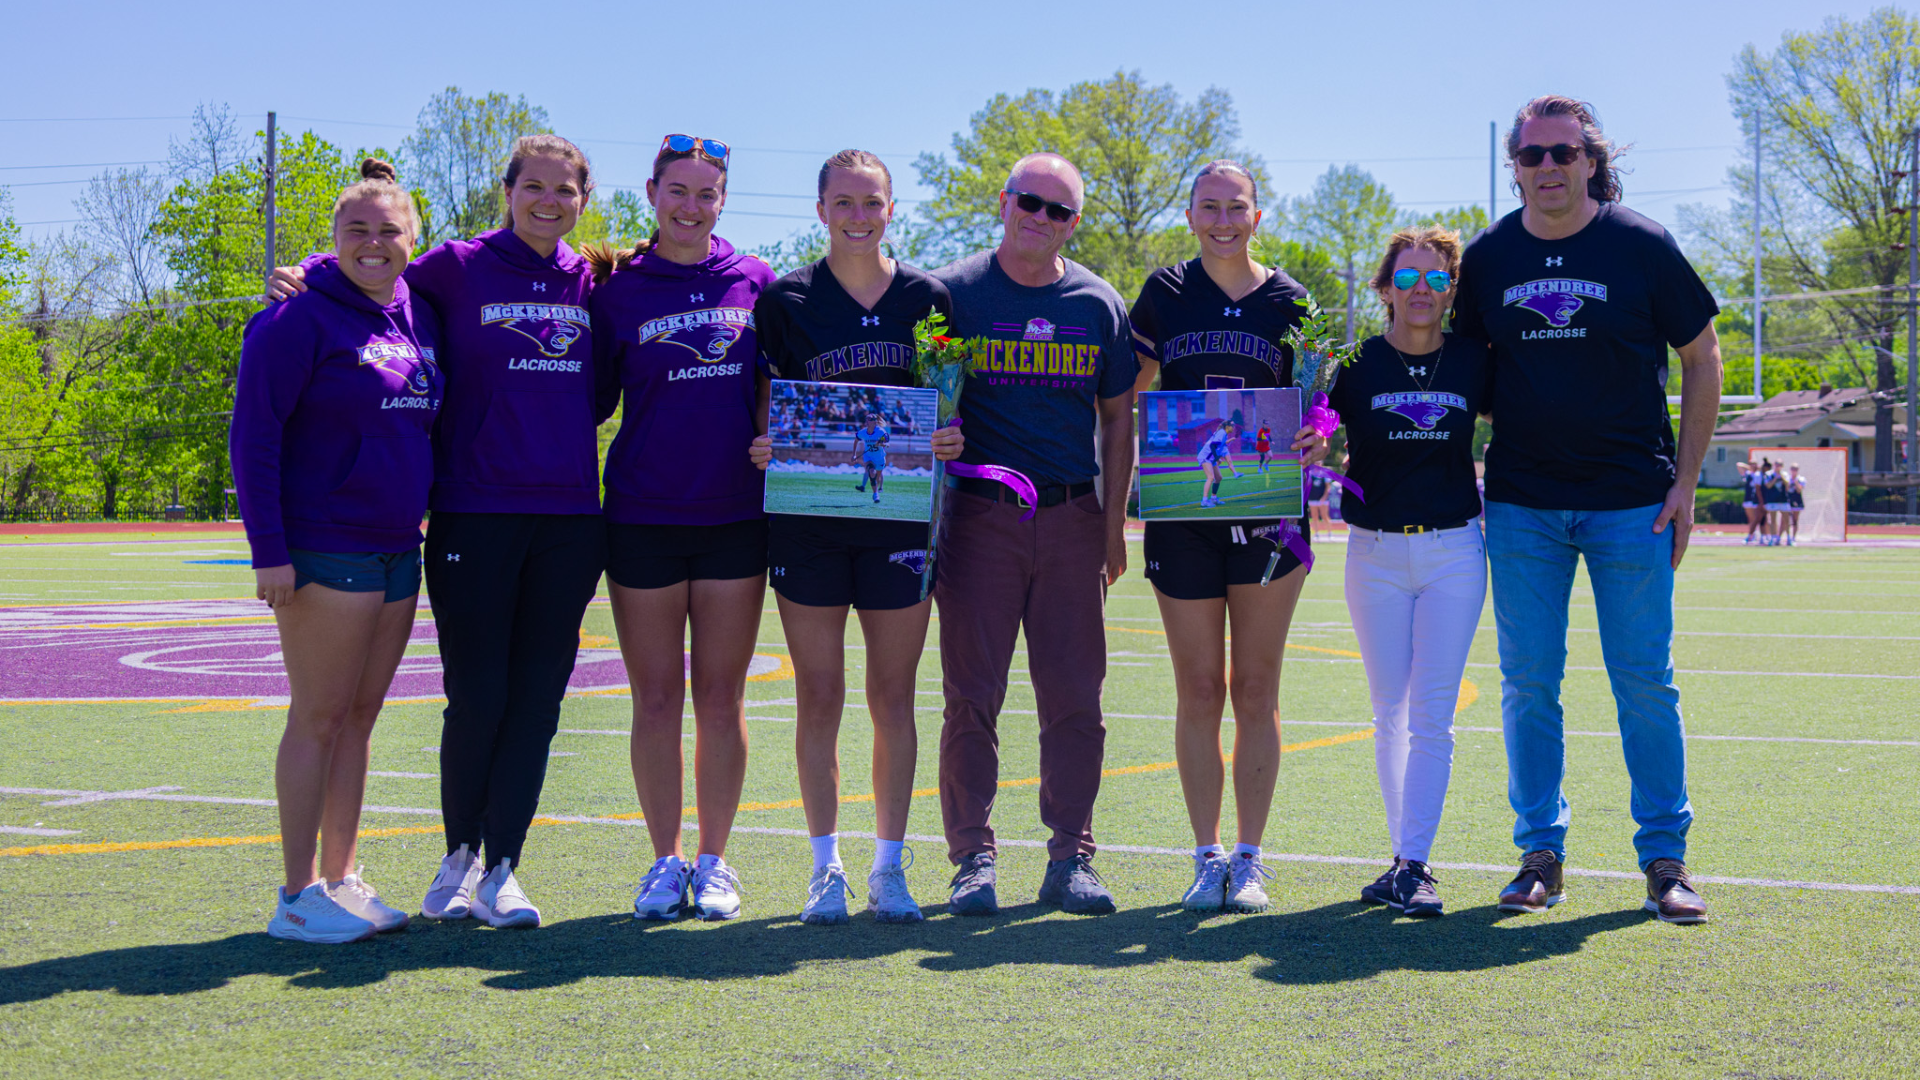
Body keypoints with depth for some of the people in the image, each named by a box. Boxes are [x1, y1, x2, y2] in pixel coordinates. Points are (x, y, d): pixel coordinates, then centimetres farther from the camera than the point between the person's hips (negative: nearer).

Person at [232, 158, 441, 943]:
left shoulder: (420, 319, 12)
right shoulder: (302, 320, -9)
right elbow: (253, 436, -12)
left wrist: (422, 517, 14)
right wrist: (269, 549, -16)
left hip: (398, 551, 7)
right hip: (325, 550, -7)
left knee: (360, 717, 11)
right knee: (320, 717, -3)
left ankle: (339, 879, 20)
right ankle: (298, 896, 5)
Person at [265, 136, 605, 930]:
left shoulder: (589, 281, 9)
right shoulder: (457, 267, -1)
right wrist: (308, 271, -4)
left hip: (568, 520, 4)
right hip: (475, 516, -3)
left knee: (537, 698, 4)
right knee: (476, 696, -2)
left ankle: (501, 868, 13)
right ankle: (460, 855, 19)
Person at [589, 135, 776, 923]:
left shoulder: (756, 283, 6)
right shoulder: (617, 291, 3)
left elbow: (774, 385, 13)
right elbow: (590, 400, 7)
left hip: (735, 516, 1)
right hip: (642, 517, -1)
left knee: (721, 696, 5)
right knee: (656, 698, 4)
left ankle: (714, 860, 15)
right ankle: (665, 861, 15)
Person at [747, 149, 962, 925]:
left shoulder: (928, 298, 7)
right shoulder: (784, 300, 4)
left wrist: (951, 441, -10)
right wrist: (761, 446, -15)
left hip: (900, 516, 1)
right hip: (807, 520, -1)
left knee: (893, 698, 5)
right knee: (818, 698, 3)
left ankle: (889, 867, 14)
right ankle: (825, 868, 12)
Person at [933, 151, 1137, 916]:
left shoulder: (1098, 305, 10)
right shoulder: (952, 293, 3)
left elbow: (1118, 419, 14)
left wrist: (1114, 526, 8)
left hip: (1073, 520, 2)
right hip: (978, 517, -2)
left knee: (1075, 700, 3)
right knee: (973, 697, -1)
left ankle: (1070, 860, 11)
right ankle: (973, 859, 8)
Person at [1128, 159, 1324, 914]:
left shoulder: (1290, 302, 4)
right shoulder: (1164, 294, 6)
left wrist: (1315, 441, -16)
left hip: (1266, 514, 0)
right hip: (1181, 514, 1)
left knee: (1255, 691, 3)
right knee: (1199, 693, 3)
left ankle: (1250, 859, 11)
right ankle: (1208, 857, 12)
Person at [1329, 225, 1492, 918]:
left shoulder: (1472, 362, 2)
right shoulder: (1356, 364, -1)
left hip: (1454, 552, 0)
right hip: (1376, 552, 0)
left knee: (1432, 715, -6)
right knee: (1390, 713, 5)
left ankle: (1413, 864, -5)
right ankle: (1405, 855, 15)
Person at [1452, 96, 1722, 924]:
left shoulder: (1642, 247, -3)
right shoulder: (1487, 258, 3)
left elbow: (1700, 358, 3)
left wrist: (1684, 482, -2)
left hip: (1632, 502, -2)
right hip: (1521, 504, 2)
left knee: (1645, 683, 0)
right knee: (1529, 684, 4)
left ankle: (1665, 857, 10)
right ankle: (1541, 852, 14)